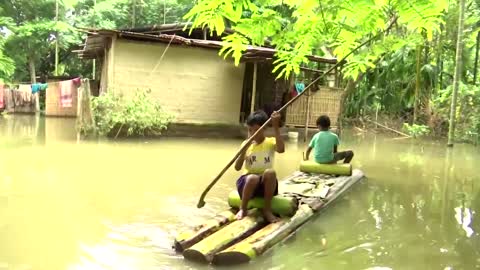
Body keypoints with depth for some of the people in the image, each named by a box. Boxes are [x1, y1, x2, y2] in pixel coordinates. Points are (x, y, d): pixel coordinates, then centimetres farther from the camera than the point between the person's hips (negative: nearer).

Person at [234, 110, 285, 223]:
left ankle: (267, 210, -18)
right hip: (248, 182, 0)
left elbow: (281, 149, -27)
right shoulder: (246, 144, 3)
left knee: (270, 172, -34)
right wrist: (245, 149, -20)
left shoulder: (271, 142, -1)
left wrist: (276, 127, -28)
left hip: (266, 184, 0)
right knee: (253, 178, -36)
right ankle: (243, 209, -12)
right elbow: (237, 167, -7)